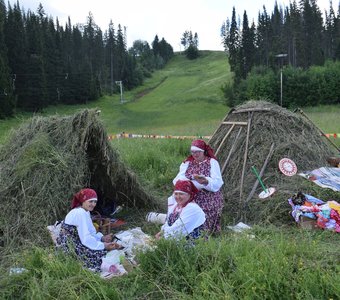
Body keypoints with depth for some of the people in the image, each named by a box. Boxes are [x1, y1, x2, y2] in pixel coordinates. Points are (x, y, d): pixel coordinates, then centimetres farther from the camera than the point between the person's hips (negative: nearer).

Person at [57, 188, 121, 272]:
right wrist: (103, 245, -20)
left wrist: (102, 238, -8)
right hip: (70, 246, -10)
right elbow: (86, 239, -27)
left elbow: (91, 232, 10)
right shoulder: (80, 213, -22)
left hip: (77, 242, 10)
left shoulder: (86, 212, 9)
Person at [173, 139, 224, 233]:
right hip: (190, 200, 3)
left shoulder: (212, 162, 1)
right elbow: (178, 180, 2)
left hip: (208, 202, -3)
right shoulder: (187, 163, 12)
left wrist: (205, 181, -29)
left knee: (205, 225, -10)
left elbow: (217, 183, -11)